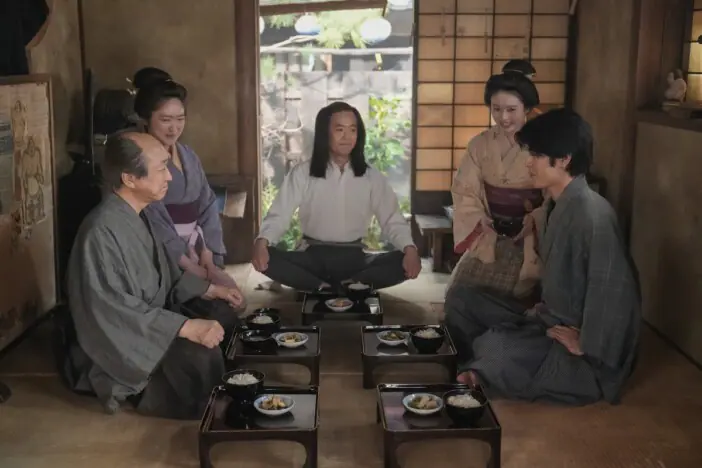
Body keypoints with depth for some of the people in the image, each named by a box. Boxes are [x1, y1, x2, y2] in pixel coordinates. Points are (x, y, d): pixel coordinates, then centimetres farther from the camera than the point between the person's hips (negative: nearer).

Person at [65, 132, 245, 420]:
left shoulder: (136, 214, 2)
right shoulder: (102, 230, -28)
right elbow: (115, 311, -33)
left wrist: (208, 289, 7)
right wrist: (187, 327, -35)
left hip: (153, 315, 10)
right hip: (121, 338, -10)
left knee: (223, 314, 8)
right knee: (202, 358, -29)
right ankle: (152, 394, -1)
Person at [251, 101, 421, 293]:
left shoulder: (372, 176, 2)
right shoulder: (302, 173, -1)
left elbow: (393, 219, -3)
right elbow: (278, 216, -7)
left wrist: (410, 248, -24)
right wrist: (262, 241, -30)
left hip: (354, 257, 1)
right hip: (313, 256, -1)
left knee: (404, 262, -25)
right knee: (266, 259, -30)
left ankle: (322, 289, -26)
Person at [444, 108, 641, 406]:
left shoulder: (591, 212, -25)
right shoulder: (558, 204, 6)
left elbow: (616, 290, -31)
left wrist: (587, 347, -22)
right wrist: (542, 309, 8)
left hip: (579, 356, -10)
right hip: (550, 323, 10)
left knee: (494, 348, -33)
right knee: (461, 299, 8)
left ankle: (483, 377, -1)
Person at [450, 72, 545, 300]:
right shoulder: (480, 144, 2)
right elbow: (464, 191, 3)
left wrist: (535, 219, -26)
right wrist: (478, 218, -15)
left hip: (527, 239, -3)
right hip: (488, 237, 4)